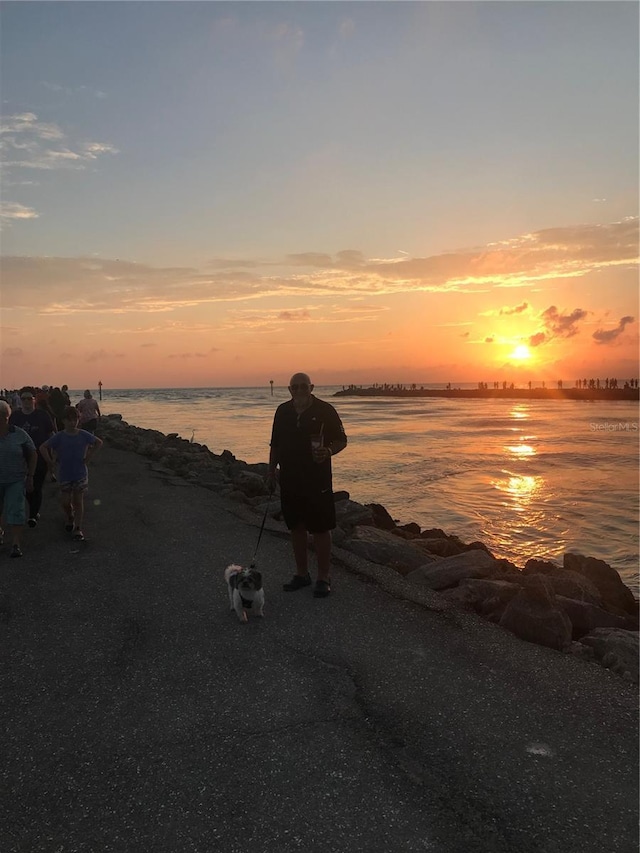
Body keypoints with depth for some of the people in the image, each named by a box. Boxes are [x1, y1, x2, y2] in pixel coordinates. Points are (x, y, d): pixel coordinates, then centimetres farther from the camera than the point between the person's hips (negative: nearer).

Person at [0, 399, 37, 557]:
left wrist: (30, 477, 0)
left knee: (15, 511, -7)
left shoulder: (19, 435, -4)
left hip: (15, 481, -1)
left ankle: (15, 544, -5)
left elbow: (32, 455, 4)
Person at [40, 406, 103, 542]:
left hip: (81, 474, 0)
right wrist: (50, 462, -7)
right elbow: (43, 447, -3)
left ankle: (78, 528, 7)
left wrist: (88, 457, 3)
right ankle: (69, 519, 33)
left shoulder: (83, 435, -3)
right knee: (65, 501, 3)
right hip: (64, 474, 0)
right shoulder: (59, 437, -6)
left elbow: (99, 443, 10)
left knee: (78, 501, 2)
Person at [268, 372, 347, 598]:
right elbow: (275, 445, 15)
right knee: (296, 528, 12)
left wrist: (328, 451, -22)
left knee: (321, 529, 0)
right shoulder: (283, 411, 7)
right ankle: (302, 574, 26)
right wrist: (271, 471, 11)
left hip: (317, 481, -4)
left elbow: (341, 441, -3)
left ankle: (323, 578, 12)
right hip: (289, 480, 5)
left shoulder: (325, 410, -6)